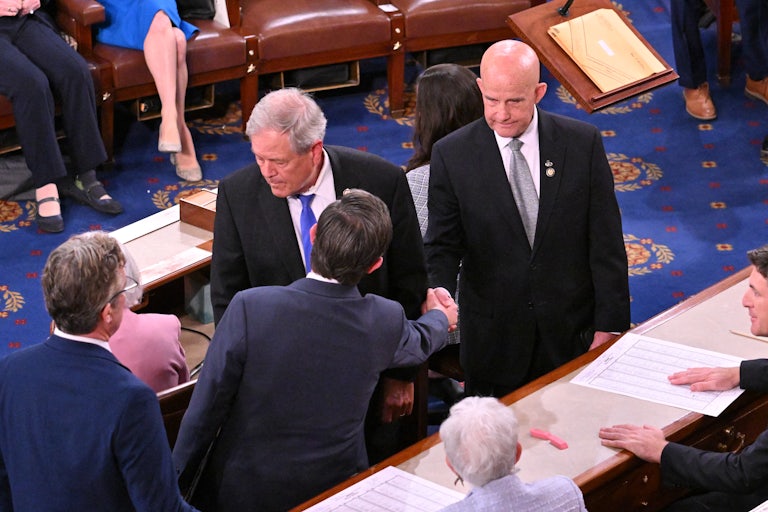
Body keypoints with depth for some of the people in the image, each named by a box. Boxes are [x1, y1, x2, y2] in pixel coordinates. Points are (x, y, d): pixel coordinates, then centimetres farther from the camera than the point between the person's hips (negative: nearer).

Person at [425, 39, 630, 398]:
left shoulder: (582, 143, -6)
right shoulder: (452, 154, -7)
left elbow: (606, 241, -3)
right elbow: (443, 246, -4)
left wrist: (609, 327, -5)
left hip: (573, 331, 1)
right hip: (493, 338, 0)